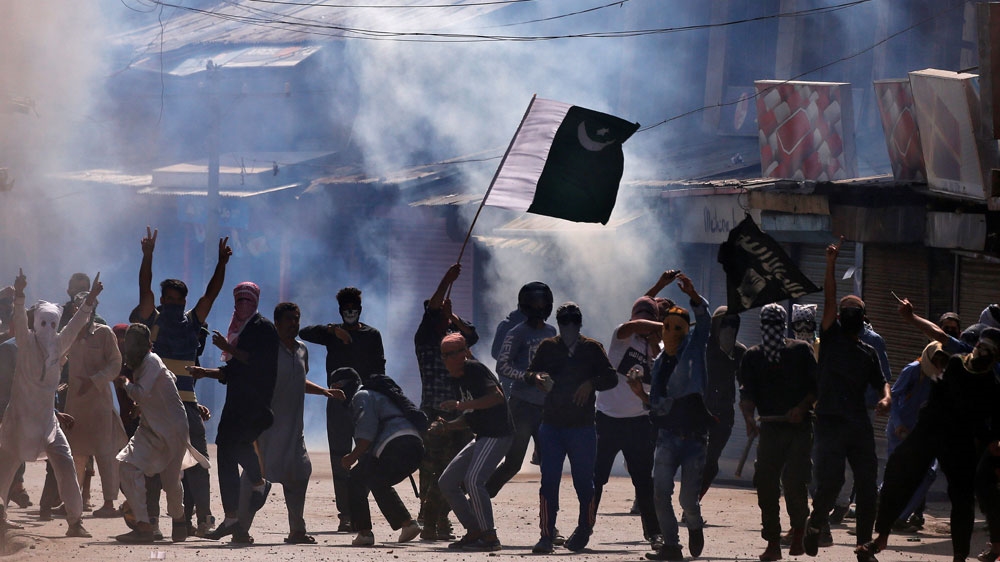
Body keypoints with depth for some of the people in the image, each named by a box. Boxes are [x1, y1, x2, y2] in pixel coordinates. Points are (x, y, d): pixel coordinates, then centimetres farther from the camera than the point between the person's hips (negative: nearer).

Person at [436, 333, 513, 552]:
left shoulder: (475, 369, -11)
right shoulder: (460, 377, 16)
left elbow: (497, 397, -26)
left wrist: (460, 405, -27)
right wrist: (447, 425, 9)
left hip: (498, 434, -11)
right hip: (482, 437, 11)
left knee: (473, 479, -27)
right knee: (447, 482, 11)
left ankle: (490, 536, -21)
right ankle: (474, 532, 14)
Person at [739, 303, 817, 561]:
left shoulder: (801, 351, 7)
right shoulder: (753, 356, 12)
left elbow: (817, 385, 6)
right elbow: (748, 394, 3)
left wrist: (802, 407, -11)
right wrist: (749, 418, -16)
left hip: (799, 426, -3)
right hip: (769, 428, 3)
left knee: (794, 481, -13)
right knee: (766, 484, -3)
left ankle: (799, 531, 8)